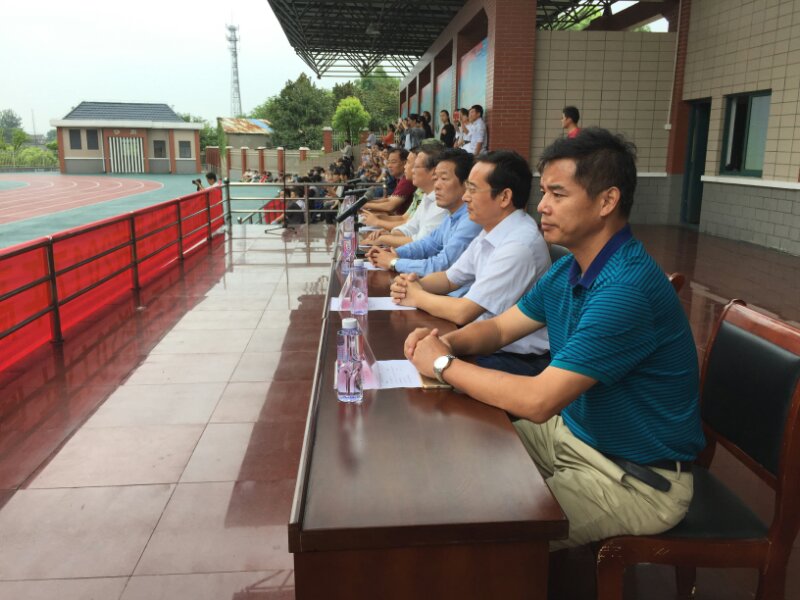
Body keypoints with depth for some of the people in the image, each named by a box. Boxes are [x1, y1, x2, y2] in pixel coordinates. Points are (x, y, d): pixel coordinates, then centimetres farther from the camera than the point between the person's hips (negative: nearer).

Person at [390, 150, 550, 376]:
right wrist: (416, 284, -4)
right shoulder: (490, 233, 4)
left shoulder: (519, 245, -25)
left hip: (519, 360, -8)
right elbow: (450, 278, 16)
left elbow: (462, 312, -23)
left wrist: (417, 297, -7)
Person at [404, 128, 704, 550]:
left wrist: (444, 364, -20)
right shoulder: (568, 271, 1)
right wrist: (447, 341, -10)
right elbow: (498, 328, 11)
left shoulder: (627, 289, -30)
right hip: (572, 431, 9)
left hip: (637, 478, -8)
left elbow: (538, 400, -32)